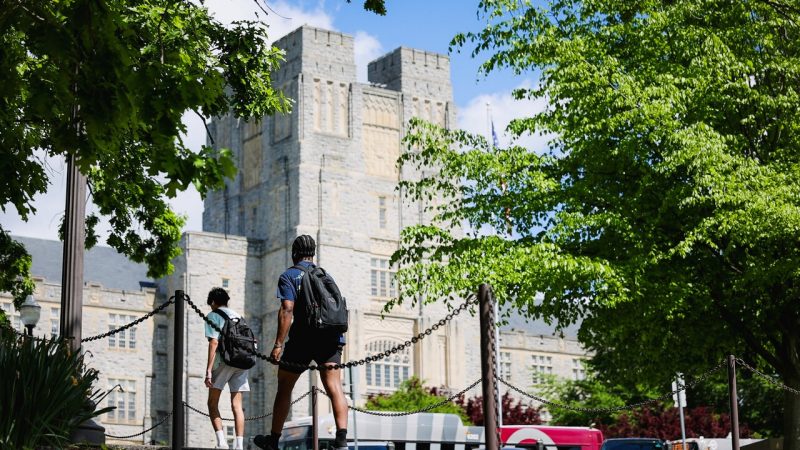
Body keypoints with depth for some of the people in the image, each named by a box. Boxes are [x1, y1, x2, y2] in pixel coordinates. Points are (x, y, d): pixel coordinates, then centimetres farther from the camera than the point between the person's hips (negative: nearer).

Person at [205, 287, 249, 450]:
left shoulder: (214, 315, 4)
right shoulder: (238, 316, 22)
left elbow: (214, 342, -7)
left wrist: (209, 370, -11)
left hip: (224, 360, -5)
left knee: (212, 404, 4)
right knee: (237, 405, 6)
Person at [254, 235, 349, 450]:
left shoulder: (288, 275, 2)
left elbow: (287, 309, -10)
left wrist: (278, 344, -14)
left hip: (303, 338, -3)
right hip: (330, 338, 3)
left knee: (284, 387, 12)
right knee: (334, 386, -5)